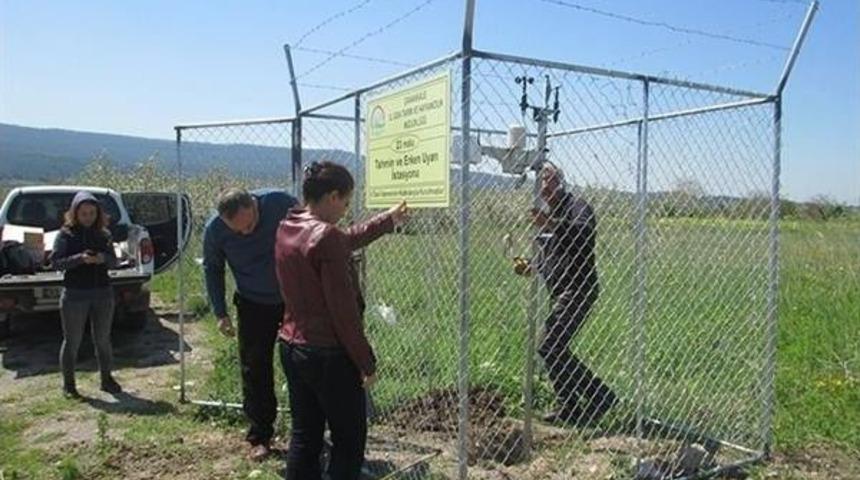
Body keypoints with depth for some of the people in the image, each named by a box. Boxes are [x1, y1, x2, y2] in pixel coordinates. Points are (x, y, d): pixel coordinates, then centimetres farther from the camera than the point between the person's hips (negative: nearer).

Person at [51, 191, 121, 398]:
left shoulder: (103, 234, 7)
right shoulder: (66, 234, -2)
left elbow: (114, 261, 7)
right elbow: (55, 261, -9)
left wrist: (104, 258, -15)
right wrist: (80, 259, -24)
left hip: (103, 293, 3)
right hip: (75, 294, -3)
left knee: (103, 340, 11)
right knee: (72, 341, 6)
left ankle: (107, 379, 23)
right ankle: (68, 384, 18)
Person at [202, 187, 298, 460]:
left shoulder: (281, 204, -25)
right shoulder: (214, 230, -18)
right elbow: (212, 270, 0)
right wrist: (220, 313, -3)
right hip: (254, 305, 1)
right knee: (254, 371, 4)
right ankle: (260, 437, 20)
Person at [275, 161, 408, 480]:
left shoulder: (287, 229, 6)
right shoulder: (326, 237, -20)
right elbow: (344, 309, -20)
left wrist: (387, 221, 31)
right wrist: (366, 362, -11)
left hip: (292, 347, 8)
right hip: (329, 356, -8)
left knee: (304, 438, 17)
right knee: (349, 441, 7)